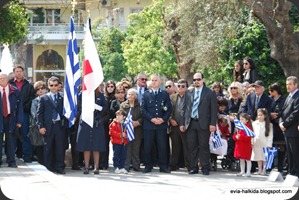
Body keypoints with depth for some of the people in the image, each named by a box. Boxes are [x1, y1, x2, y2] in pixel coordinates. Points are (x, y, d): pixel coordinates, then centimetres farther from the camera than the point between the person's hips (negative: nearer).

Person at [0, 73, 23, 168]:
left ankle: (11, 161, 7)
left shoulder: (15, 91, 4)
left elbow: (19, 106, 4)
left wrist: (19, 121, -4)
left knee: (10, 140, 3)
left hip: (10, 118, 0)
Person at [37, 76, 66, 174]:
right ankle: (48, 167, 11)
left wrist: (65, 124, -3)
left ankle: (60, 167, 4)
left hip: (59, 125, 0)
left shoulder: (62, 97, 8)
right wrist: (41, 126, -4)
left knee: (60, 147, -2)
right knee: (48, 147, 4)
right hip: (48, 126, 0)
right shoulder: (43, 98, 7)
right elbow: (39, 113, 4)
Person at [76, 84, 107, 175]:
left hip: (97, 123, 0)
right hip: (85, 122, 0)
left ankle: (96, 167, 4)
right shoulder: (82, 95, 6)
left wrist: (99, 108, -13)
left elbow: (105, 107, 5)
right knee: (86, 146, 0)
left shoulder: (100, 95, 8)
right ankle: (86, 167, 5)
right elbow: (79, 108, 7)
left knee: (96, 147, -1)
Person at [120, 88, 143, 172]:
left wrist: (138, 122, -12)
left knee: (136, 148, 1)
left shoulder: (139, 105, 8)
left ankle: (136, 166, 6)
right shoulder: (123, 105, 9)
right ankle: (126, 166, -2)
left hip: (137, 129, 0)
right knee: (127, 148, -5)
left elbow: (143, 116, 4)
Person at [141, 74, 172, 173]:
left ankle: (163, 167, 5)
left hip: (162, 124, 0)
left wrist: (163, 119, -8)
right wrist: (151, 119, -9)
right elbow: (143, 109, 3)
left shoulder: (165, 94, 12)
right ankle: (148, 166, 8)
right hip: (149, 124, 0)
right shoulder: (146, 94, 10)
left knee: (162, 146, -1)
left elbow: (169, 109, 7)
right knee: (148, 147, 0)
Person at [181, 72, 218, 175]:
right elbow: (185, 108, 14)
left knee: (204, 147, -1)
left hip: (203, 123, -3)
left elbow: (214, 109, -2)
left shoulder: (210, 93, 2)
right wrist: (183, 123, 8)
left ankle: (205, 168, 5)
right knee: (192, 147, 5)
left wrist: (212, 124, -10)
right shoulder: (188, 93, 13)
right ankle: (193, 168, 12)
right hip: (190, 123, 4)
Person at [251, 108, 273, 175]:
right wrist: (252, 142, 2)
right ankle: (259, 170, 16)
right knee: (258, 157, 8)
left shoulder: (269, 125, -2)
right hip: (256, 143, 3)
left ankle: (264, 170, 6)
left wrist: (269, 144, -10)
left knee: (265, 157, -1)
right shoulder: (254, 123, 7)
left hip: (265, 143, -3)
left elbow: (270, 135, -4)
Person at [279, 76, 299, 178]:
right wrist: (281, 122, 2)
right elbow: (284, 111, 19)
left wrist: (285, 124, -13)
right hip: (287, 131, 9)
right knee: (290, 154, 12)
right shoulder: (289, 97, 19)